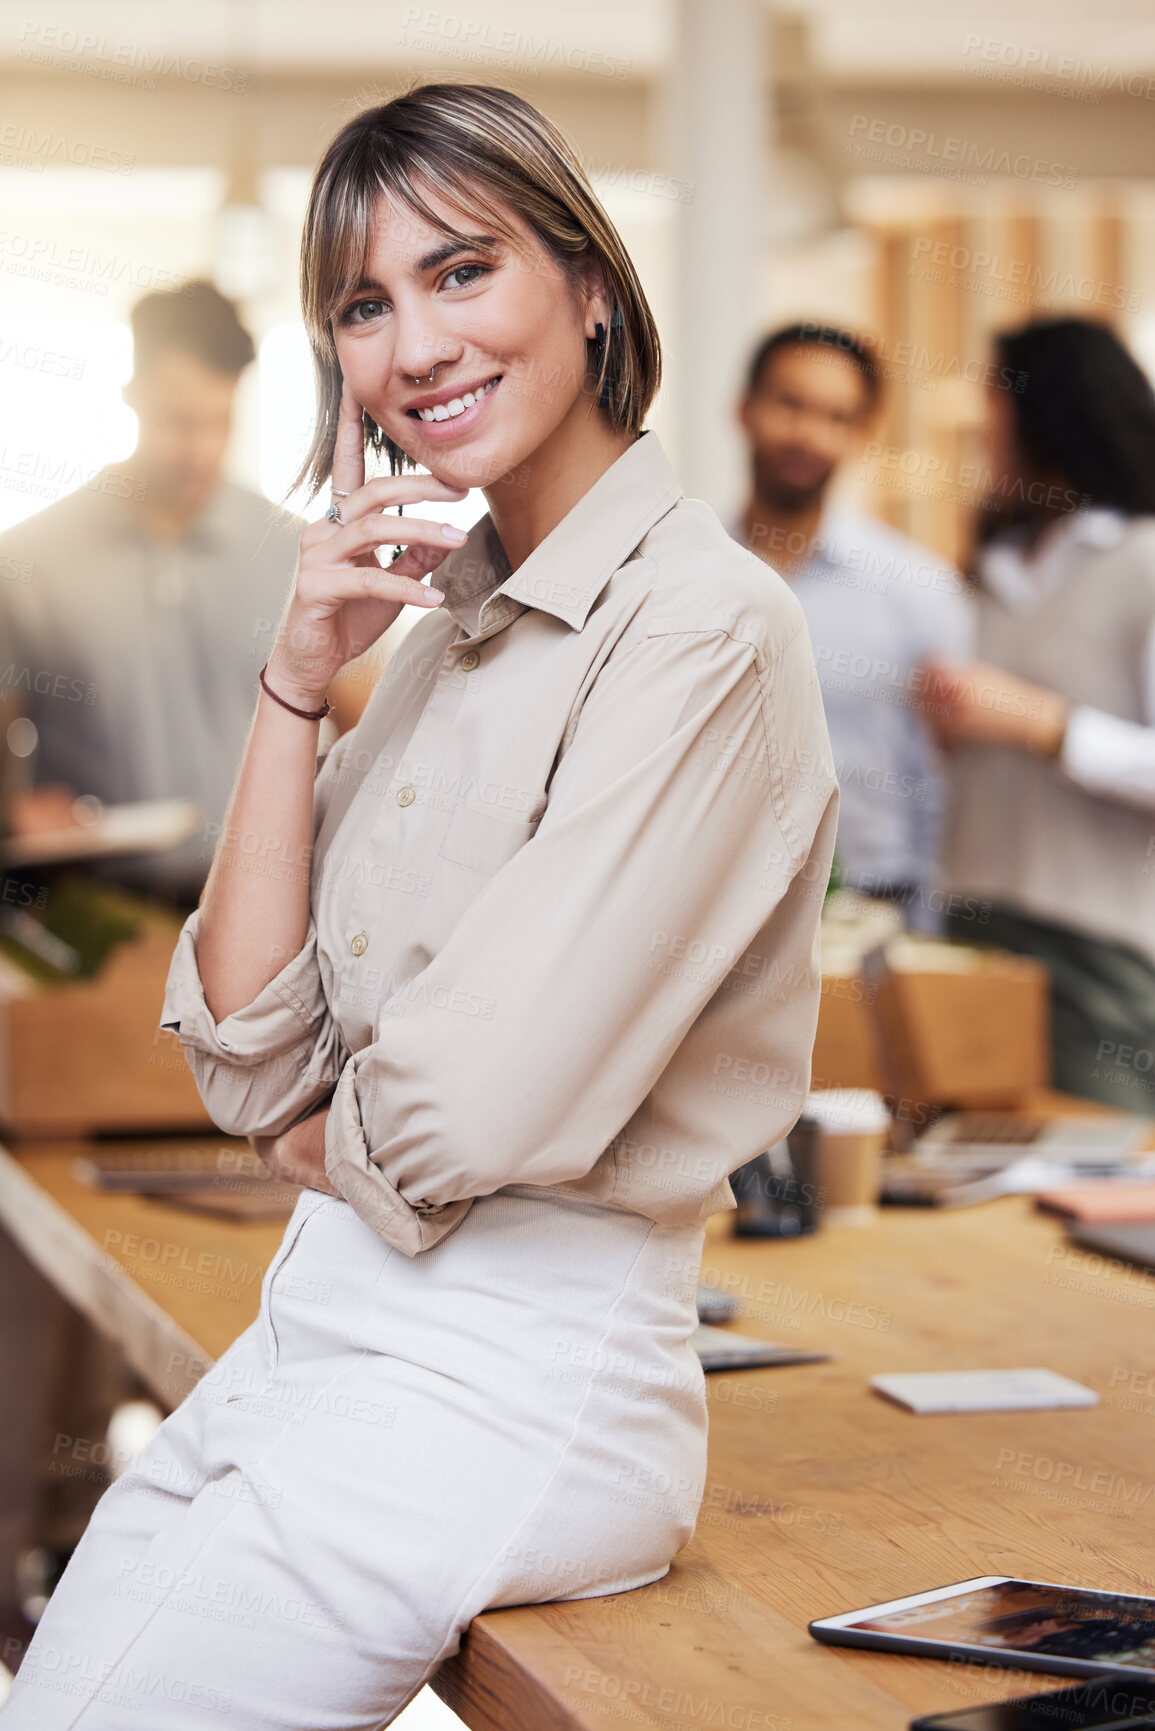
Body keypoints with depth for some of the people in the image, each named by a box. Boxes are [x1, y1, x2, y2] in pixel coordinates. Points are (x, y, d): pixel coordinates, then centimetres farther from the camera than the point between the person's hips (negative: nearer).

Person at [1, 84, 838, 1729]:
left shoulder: (703, 628, -14)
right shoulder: (442, 624, 12)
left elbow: (479, 1113, -21)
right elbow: (249, 1050, 4)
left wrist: (312, 1133, 0)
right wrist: (299, 677, -3)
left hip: (511, 1380, -8)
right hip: (312, 1332, 8)